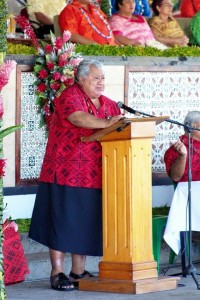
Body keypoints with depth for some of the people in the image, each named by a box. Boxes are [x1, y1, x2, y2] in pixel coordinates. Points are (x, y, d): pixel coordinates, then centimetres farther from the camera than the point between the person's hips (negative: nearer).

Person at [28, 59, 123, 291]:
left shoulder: (109, 105, 17)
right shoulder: (70, 96, -4)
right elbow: (78, 117, -23)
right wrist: (106, 123, -32)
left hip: (92, 176, 7)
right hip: (65, 173, -7)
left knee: (85, 225, 8)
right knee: (62, 222, -5)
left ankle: (78, 272, 16)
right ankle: (57, 274, -2)